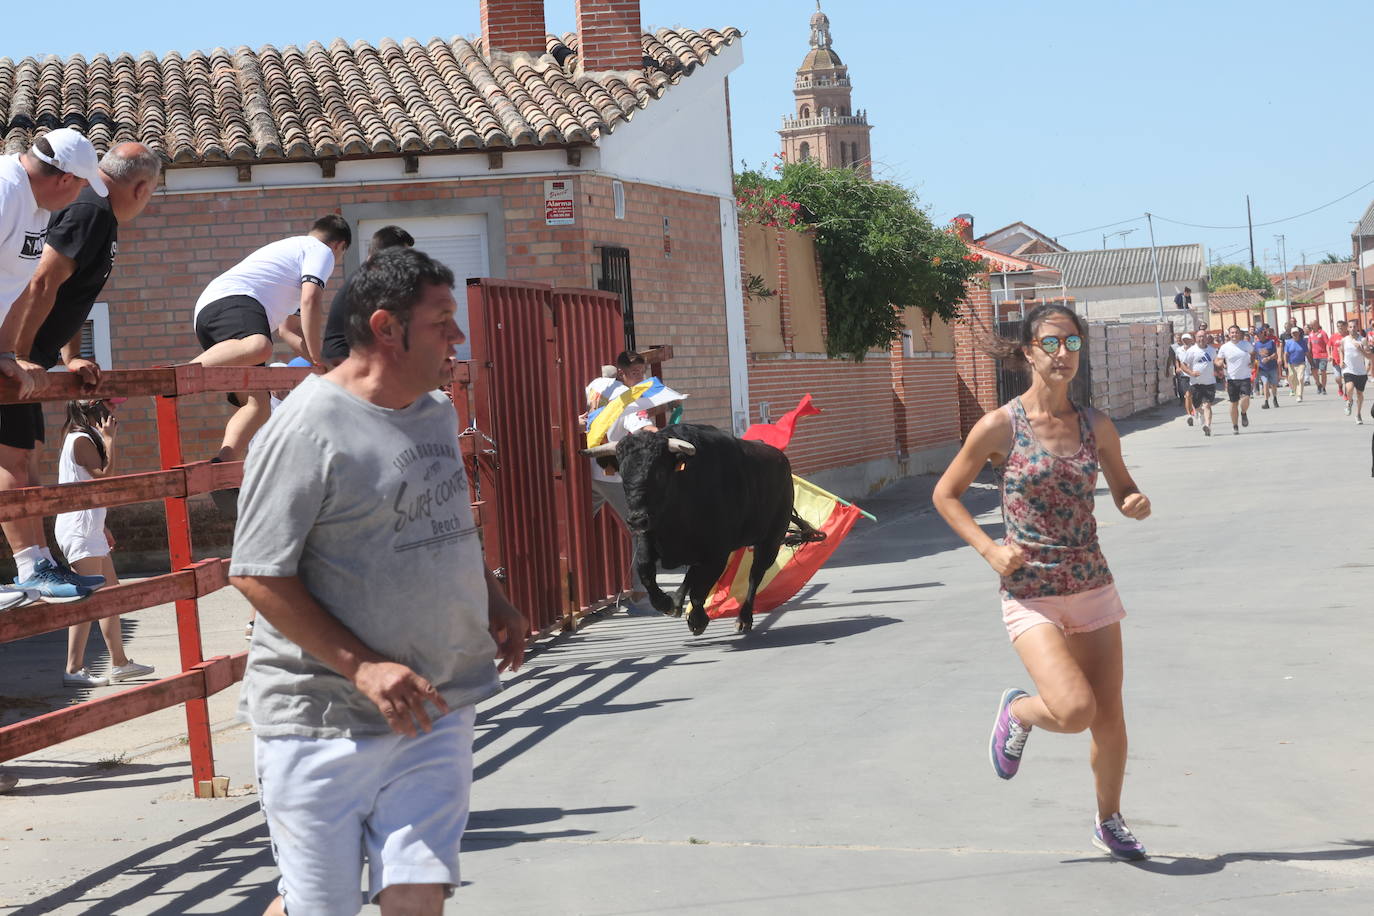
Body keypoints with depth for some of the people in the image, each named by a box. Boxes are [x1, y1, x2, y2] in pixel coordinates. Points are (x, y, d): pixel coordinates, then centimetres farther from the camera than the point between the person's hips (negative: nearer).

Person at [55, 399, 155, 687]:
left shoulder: (85, 438, 16)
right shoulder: (82, 440, -15)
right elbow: (105, 476, -20)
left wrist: (101, 527, 21)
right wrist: (109, 439, -16)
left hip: (89, 529, 11)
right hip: (79, 530, -11)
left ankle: (119, 663, 19)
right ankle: (74, 669, -10)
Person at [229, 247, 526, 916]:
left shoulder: (438, 413, 10)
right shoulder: (308, 428, -15)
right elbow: (256, 576, -16)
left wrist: (494, 604, 12)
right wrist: (362, 667, -21)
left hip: (434, 706, 6)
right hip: (323, 721, -6)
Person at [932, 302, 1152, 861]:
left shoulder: (1096, 426, 3)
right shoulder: (1000, 426, -8)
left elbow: (1123, 490, 17)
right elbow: (945, 494, 1)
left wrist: (1136, 504, -6)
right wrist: (990, 549, -11)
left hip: (1093, 589, 4)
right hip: (1031, 597, -4)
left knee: (1110, 722, 8)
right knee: (1076, 710, -21)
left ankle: (1109, 822, 34)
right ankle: (1016, 713, 14)